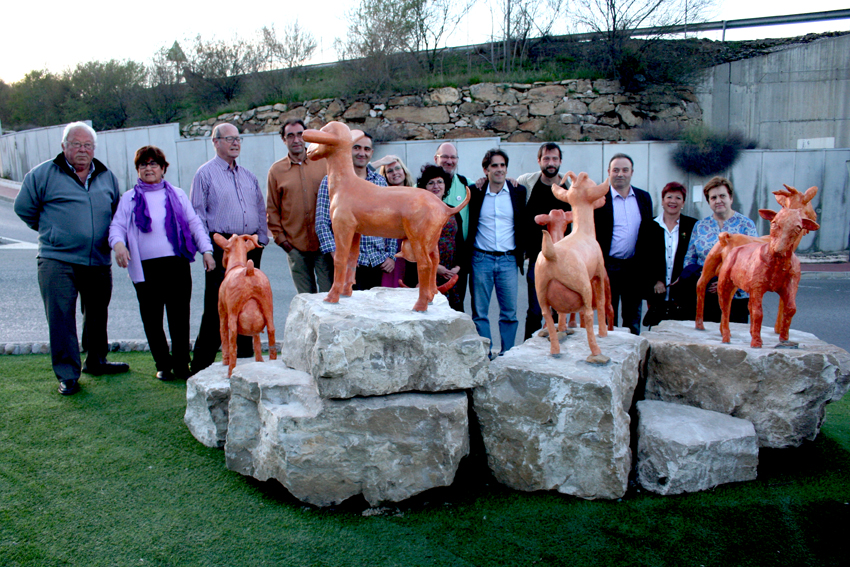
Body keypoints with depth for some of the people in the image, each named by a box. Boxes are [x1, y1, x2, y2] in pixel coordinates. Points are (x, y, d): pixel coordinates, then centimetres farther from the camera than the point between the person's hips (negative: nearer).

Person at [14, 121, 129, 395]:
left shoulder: (106, 176, 12)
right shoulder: (43, 174, -1)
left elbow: (117, 211, 26)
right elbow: (23, 207, 7)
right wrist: (50, 231, 8)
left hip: (99, 262, 4)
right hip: (58, 262, -4)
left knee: (97, 315, 15)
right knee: (61, 318, -5)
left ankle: (96, 361, 32)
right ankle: (67, 375, 3)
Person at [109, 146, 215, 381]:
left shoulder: (177, 194, 13)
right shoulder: (129, 198, 11)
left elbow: (194, 223, 13)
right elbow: (117, 226, 5)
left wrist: (206, 250, 3)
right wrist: (118, 244, -17)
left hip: (177, 265, 0)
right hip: (145, 268, 0)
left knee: (179, 318, -1)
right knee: (152, 320, 4)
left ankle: (181, 365, 10)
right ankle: (163, 366, 17)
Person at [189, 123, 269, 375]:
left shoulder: (249, 176, 18)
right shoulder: (205, 174, 1)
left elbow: (261, 210, 19)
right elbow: (197, 213, -3)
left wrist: (261, 239, 8)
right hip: (222, 245, -5)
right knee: (216, 307, -6)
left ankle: (244, 358, 20)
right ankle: (201, 365, 3)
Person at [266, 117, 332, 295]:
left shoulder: (323, 162, 4)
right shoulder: (276, 170, 5)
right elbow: (272, 209, 10)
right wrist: (279, 237, 2)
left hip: (324, 241, -1)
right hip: (295, 245, 1)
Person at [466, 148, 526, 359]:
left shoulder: (518, 191, 4)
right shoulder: (475, 192, 1)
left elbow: (524, 223, 11)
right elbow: (468, 225, 7)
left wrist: (521, 252, 6)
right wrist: (465, 257, 3)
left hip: (508, 260, 1)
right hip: (481, 259, -1)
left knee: (509, 312, 4)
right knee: (480, 312, 4)